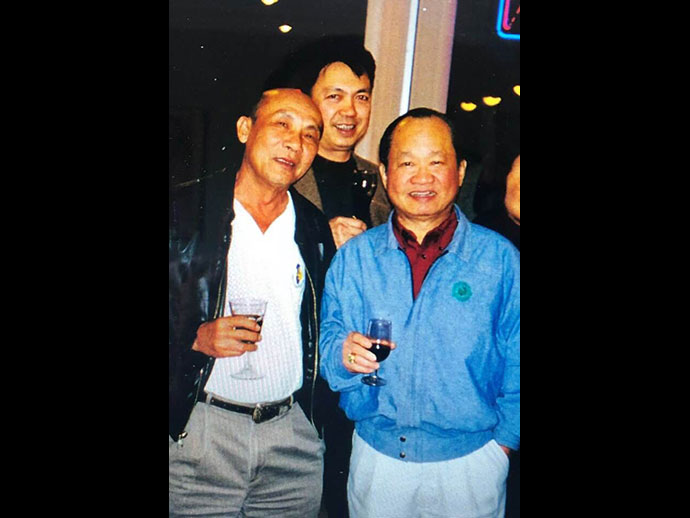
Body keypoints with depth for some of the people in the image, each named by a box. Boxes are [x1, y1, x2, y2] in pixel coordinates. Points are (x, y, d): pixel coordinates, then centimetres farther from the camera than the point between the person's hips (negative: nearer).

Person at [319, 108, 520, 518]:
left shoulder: (499, 257, -6)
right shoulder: (353, 257, -1)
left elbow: (516, 361, -2)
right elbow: (327, 338, 2)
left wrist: (504, 440, -5)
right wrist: (344, 353, -18)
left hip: (471, 462, -1)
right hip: (375, 457, 2)